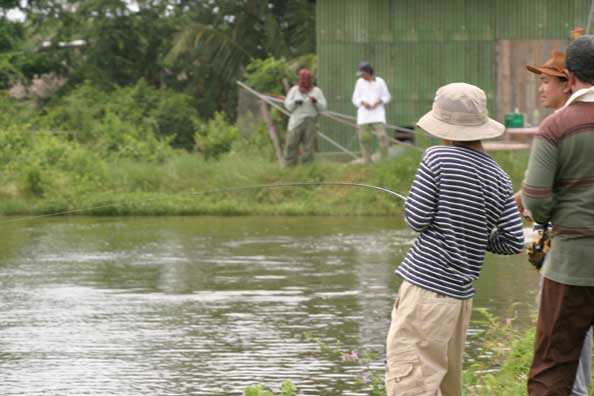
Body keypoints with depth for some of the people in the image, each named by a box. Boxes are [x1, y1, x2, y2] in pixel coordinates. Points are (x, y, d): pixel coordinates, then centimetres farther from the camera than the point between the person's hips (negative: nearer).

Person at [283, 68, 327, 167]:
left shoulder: (317, 91, 8)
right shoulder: (294, 90, 11)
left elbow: (323, 107, 2)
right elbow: (288, 105, 6)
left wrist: (316, 101, -18)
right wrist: (295, 102, -14)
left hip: (310, 122, -1)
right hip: (296, 121, 1)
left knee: (309, 147, -5)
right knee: (291, 144, -6)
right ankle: (289, 166, -3)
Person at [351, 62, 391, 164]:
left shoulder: (379, 82, 5)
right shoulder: (360, 82, 10)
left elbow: (387, 97, 10)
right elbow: (355, 99, 11)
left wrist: (379, 101, -9)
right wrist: (363, 103, -9)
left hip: (377, 114, -2)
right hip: (364, 115, 2)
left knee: (382, 136, -15)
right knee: (364, 138, -3)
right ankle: (367, 162, 3)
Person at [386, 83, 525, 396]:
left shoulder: (438, 159, -8)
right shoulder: (498, 179, 7)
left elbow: (416, 220, -7)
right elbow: (514, 242, 5)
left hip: (426, 287, -7)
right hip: (461, 294, 7)